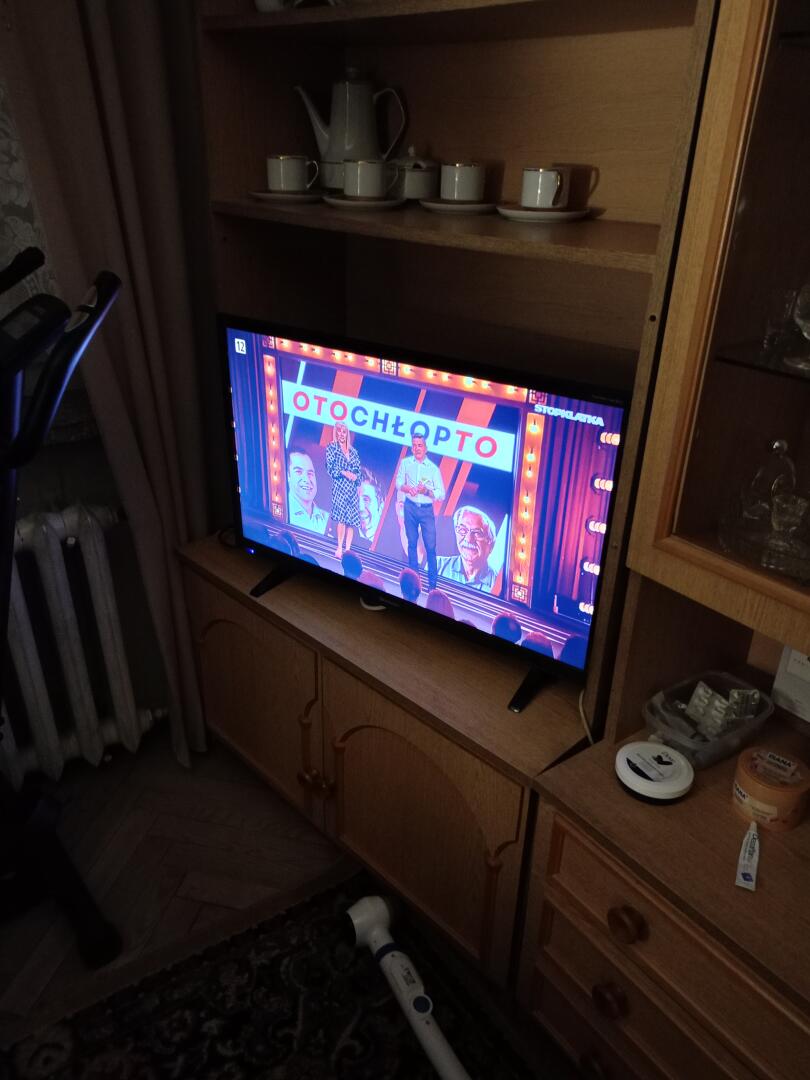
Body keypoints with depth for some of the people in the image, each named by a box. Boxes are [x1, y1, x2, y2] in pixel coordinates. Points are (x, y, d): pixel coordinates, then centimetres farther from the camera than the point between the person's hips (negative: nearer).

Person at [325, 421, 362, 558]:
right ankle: (339, 549, -10)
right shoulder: (331, 447, 5)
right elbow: (330, 468, -2)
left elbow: (358, 469, 15)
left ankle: (347, 549, 3)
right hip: (339, 486, -4)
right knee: (343, 517, -16)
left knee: (352, 519, -1)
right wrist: (344, 473, -14)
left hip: (352, 487, 4)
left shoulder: (353, 451, 16)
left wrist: (356, 476, -6)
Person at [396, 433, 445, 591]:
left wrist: (427, 491, -22)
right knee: (412, 543, 11)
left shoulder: (433, 468, -6)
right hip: (410, 507, 2)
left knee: (430, 546, -3)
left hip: (427, 509, -2)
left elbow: (441, 495, -5)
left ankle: (432, 582, 4)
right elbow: (399, 482, 8)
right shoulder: (405, 463, 0)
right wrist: (406, 488, -14)